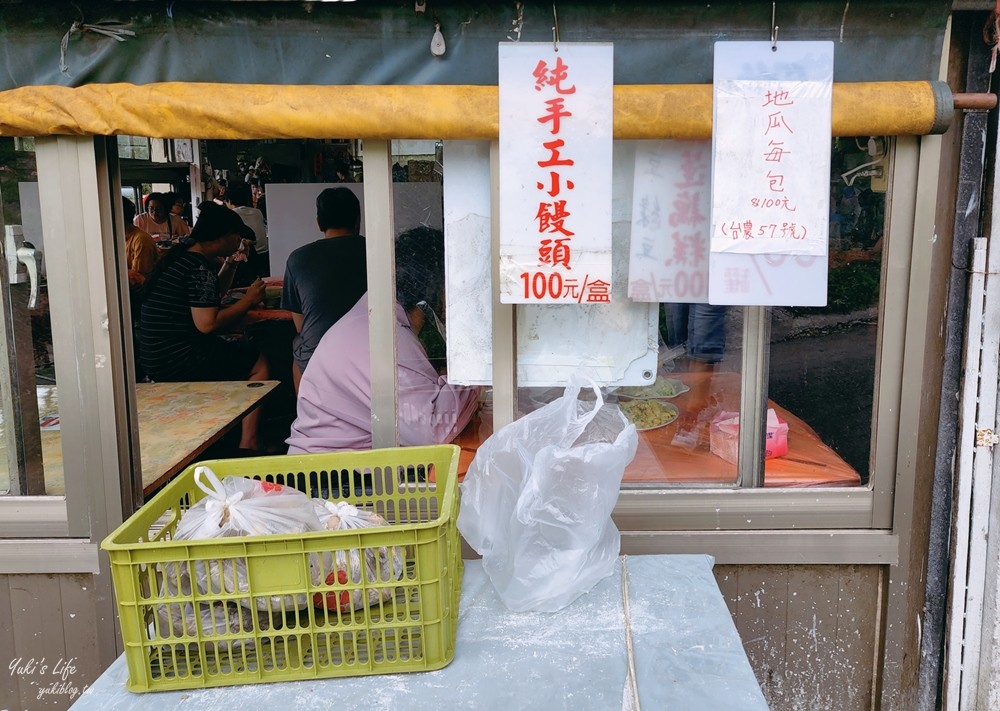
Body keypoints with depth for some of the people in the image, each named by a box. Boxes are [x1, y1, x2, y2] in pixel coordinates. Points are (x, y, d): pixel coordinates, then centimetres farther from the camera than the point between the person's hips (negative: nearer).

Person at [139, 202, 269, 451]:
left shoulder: (180, 254, 14)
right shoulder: (200, 267, -18)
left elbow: (210, 295, 28)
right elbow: (207, 323, -24)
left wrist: (230, 263, 17)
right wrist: (248, 300, -13)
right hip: (178, 360, -10)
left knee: (243, 353, 26)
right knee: (259, 364, 0)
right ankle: (247, 444, 0)